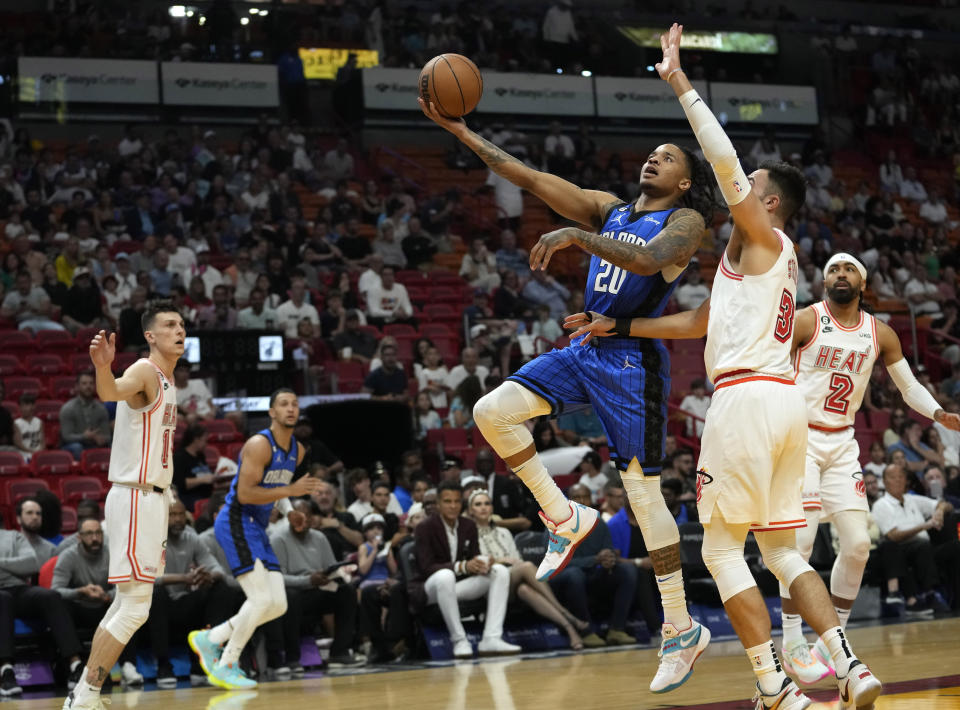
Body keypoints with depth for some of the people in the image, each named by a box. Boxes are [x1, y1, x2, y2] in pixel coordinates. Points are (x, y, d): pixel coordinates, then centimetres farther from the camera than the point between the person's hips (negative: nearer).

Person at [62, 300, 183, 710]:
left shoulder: (167, 382, 16)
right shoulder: (144, 372, -13)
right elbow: (111, 391, -37)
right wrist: (102, 367, -59)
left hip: (154, 497, 10)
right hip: (135, 497, -10)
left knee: (127, 604, 13)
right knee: (135, 607, -11)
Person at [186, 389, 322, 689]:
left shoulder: (297, 451, 11)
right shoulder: (259, 445, -17)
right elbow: (245, 493, -23)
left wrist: (289, 510, 8)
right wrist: (290, 491, -26)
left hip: (257, 528, 9)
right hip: (235, 523, -9)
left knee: (278, 605, 4)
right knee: (261, 599, -18)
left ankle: (209, 640, 16)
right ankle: (226, 666, -6)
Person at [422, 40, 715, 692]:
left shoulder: (685, 222, -3)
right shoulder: (610, 209, 17)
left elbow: (648, 260, -26)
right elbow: (533, 180, 11)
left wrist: (576, 236, -30)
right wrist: (463, 133, 5)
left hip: (633, 360, -7)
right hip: (586, 347, 7)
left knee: (644, 494, -6)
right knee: (492, 412, -9)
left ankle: (682, 629, 4)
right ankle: (565, 519, 6)